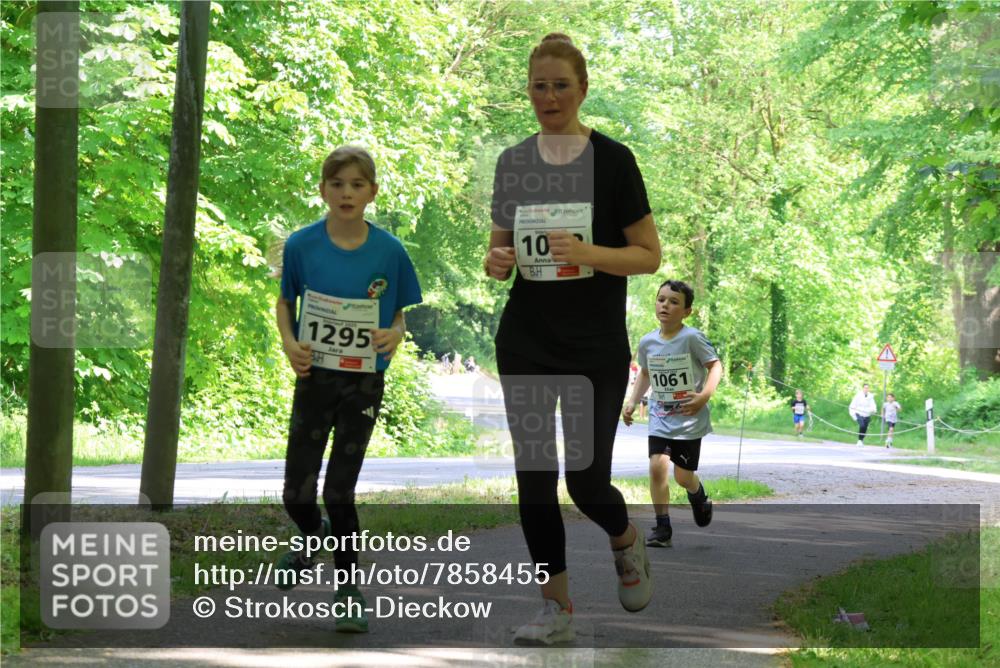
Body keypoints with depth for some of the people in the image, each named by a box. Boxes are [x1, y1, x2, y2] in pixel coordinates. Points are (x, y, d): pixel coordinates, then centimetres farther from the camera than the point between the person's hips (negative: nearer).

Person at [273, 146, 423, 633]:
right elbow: (285, 302, 8)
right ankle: (313, 536, 39)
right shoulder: (302, 245, -6)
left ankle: (349, 592, 16)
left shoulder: (389, 251, -6)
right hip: (314, 378, 1)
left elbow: (401, 313, 5)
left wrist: (395, 334, -16)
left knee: (339, 491, 0)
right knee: (296, 493, 3)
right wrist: (289, 342, -10)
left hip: (364, 383, -1)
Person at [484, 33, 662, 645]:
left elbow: (650, 255, -7)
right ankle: (557, 608, 11)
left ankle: (629, 544, 30)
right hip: (526, 341, 4)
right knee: (534, 475, 0)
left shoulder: (612, 160, -8)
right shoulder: (512, 163, 5)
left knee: (587, 479, -4)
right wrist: (498, 262, -10)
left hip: (596, 346, -4)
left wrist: (587, 252, -24)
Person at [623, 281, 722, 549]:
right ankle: (662, 528, -6)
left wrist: (705, 396, -24)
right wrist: (632, 402, 7)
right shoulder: (647, 342, 1)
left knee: (683, 475, 1)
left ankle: (699, 498, 38)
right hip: (660, 418, 3)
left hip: (690, 419, -3)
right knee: (657, 466, -14)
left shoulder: (692, 338, -14)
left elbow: (715, 366, -10)